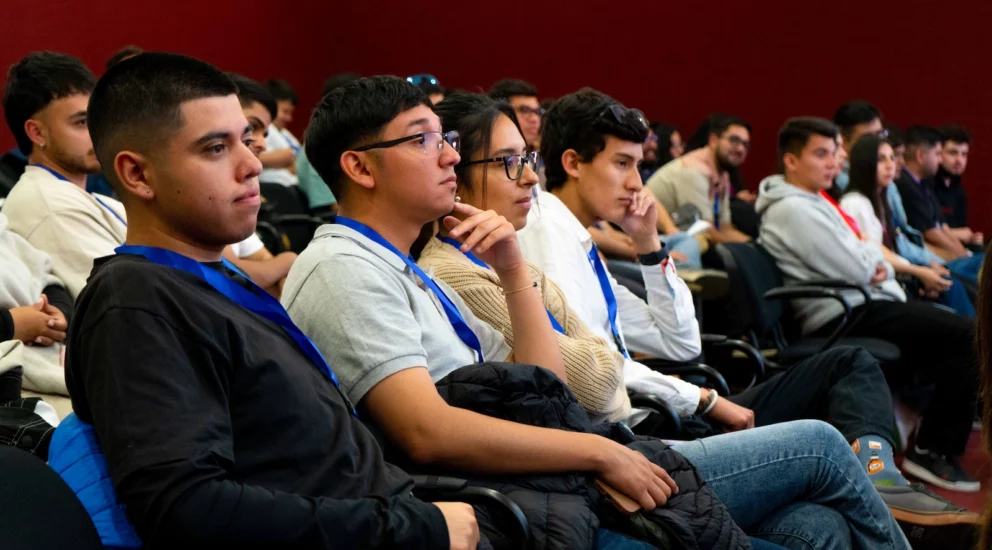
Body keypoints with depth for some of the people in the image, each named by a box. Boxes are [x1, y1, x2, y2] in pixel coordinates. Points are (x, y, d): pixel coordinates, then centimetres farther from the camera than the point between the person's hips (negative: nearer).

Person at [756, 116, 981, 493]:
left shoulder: (811, 203, 20)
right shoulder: (792, 209, -14)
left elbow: (867, 262, 21)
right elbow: (856, 270, -19)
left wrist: (876, 265, -4)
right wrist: (873, 256, 4)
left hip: (856, 309, 11)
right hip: (843, 318, -11)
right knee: (967, 336, -16)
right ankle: (933, 451, -10)